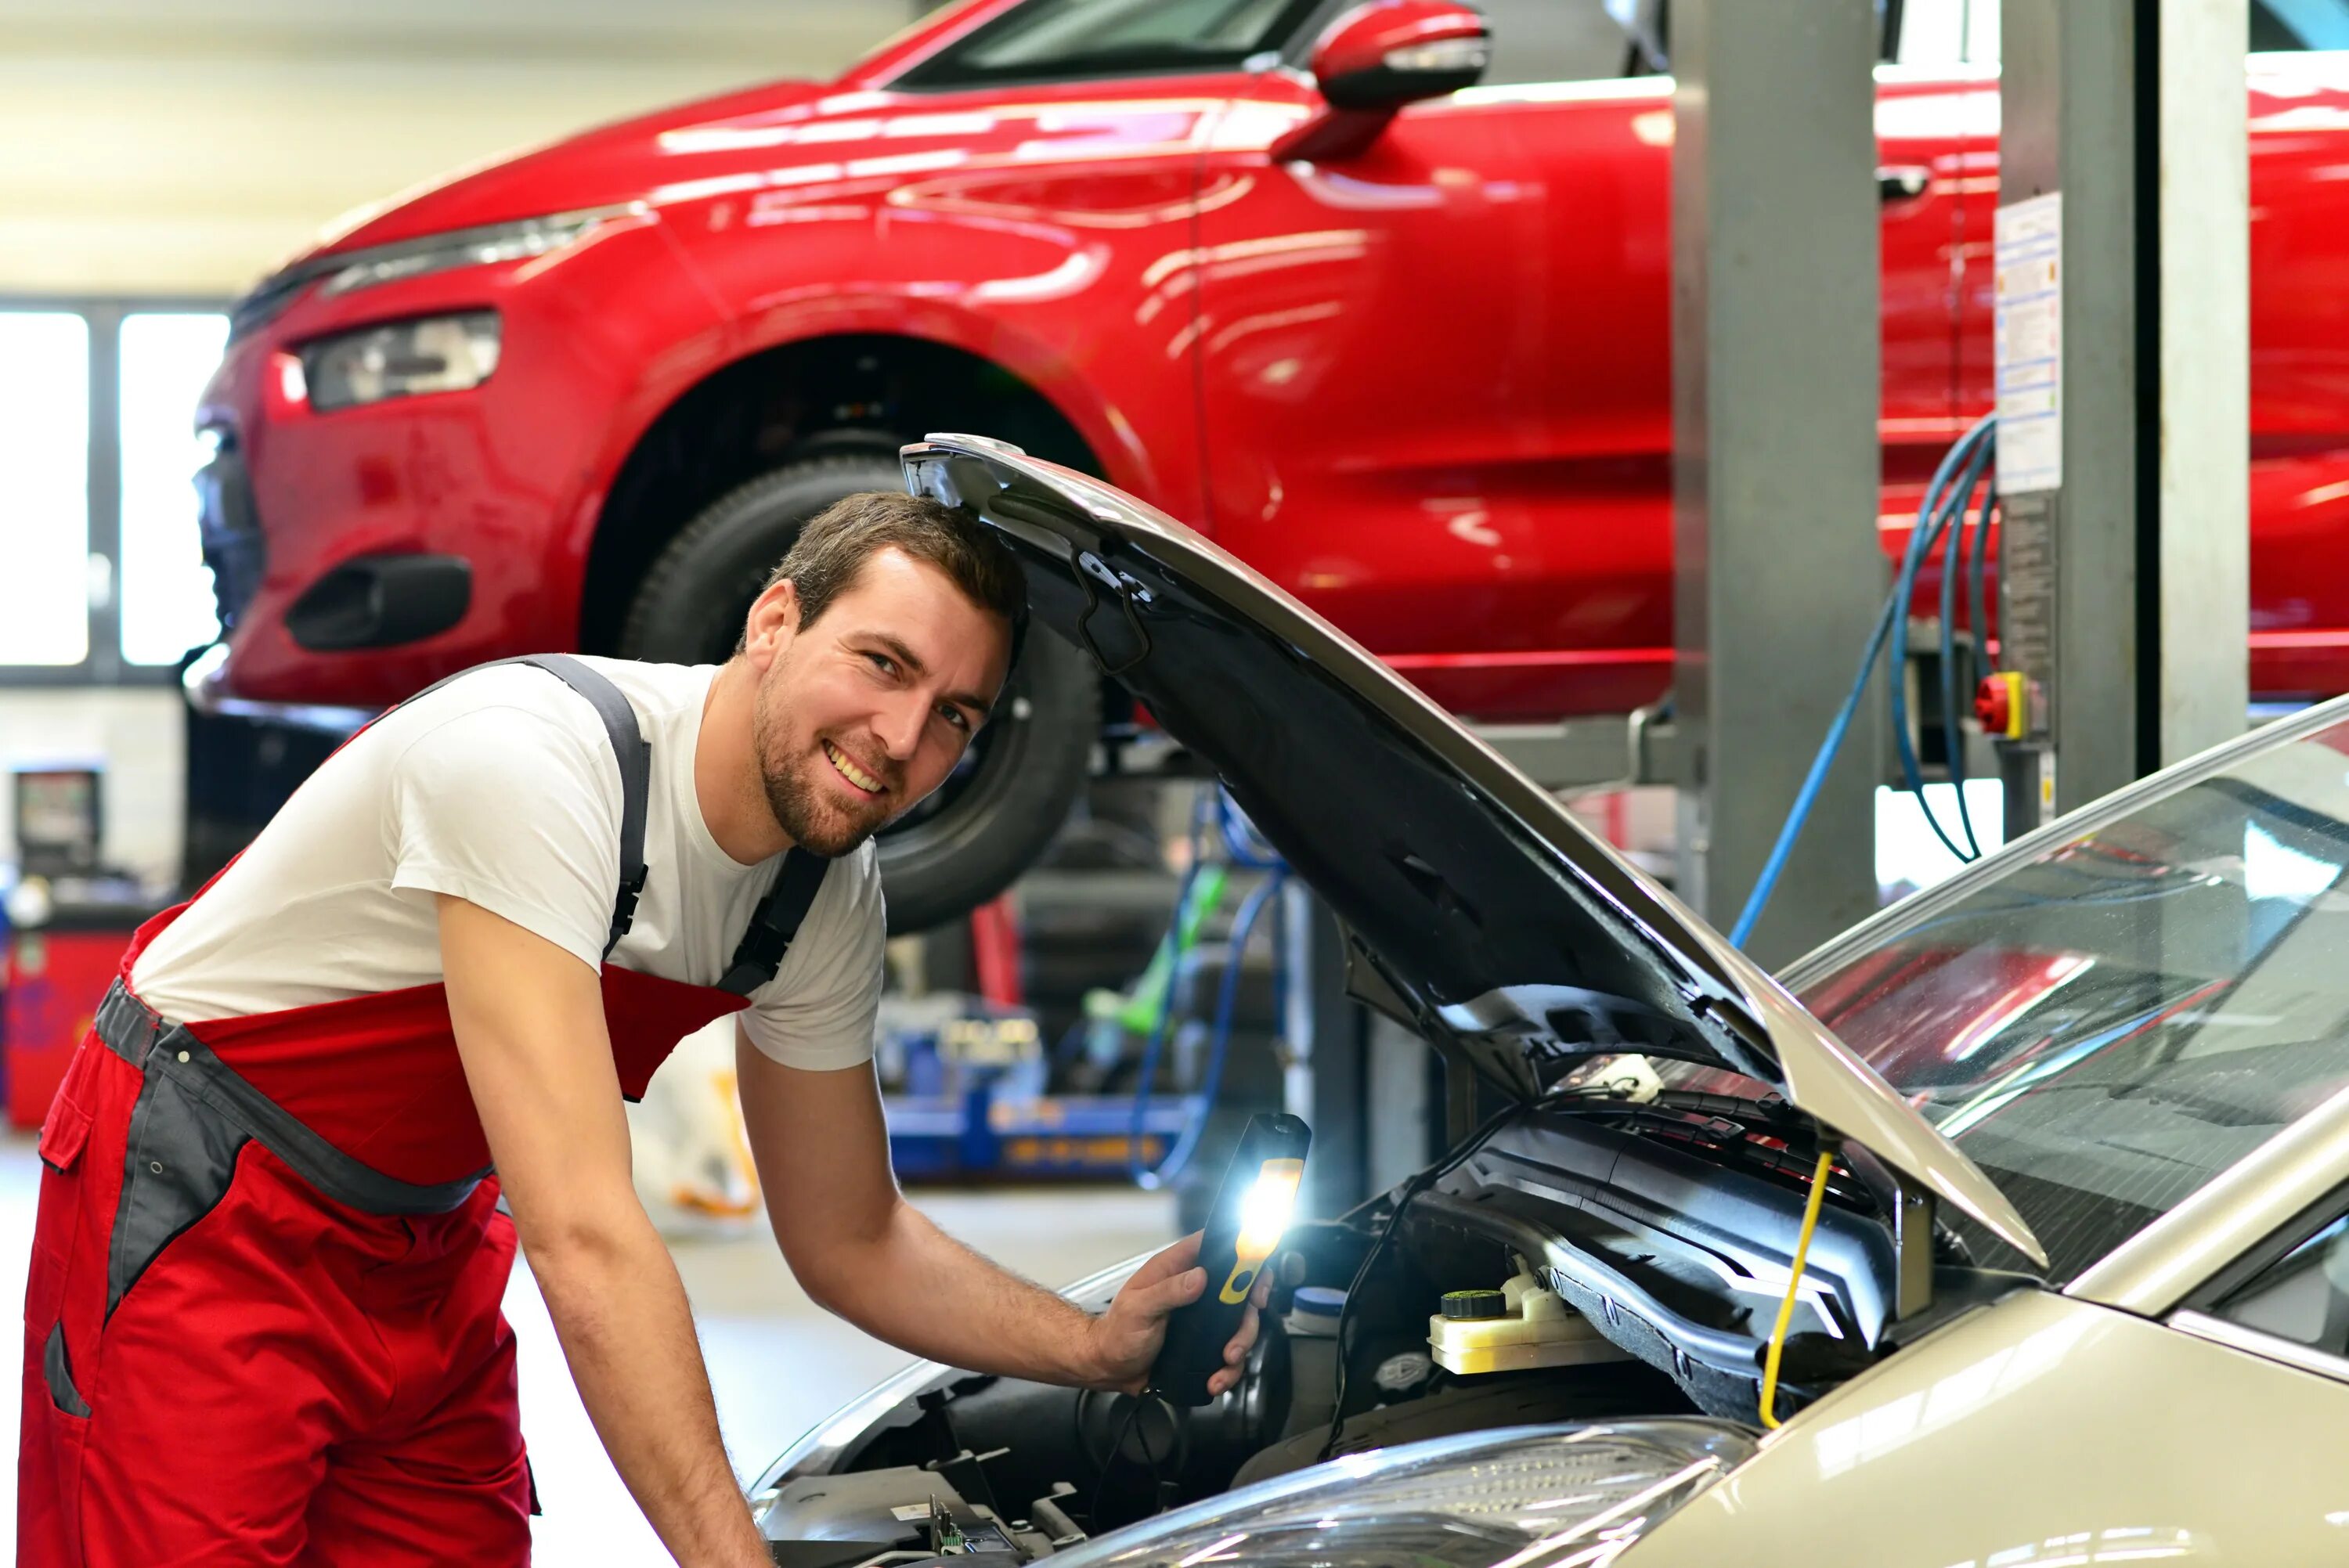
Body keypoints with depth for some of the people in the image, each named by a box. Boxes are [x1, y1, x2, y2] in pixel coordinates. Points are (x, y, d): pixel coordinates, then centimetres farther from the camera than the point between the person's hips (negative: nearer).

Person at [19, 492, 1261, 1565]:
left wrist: (1102, 1349, -8)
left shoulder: (831, 893, -6)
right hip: (203, 1213, -7)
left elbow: (850, 1242, 8)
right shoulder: (534, 758, -32)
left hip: (425, 1247, 8)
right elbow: (585, 1238, -37)